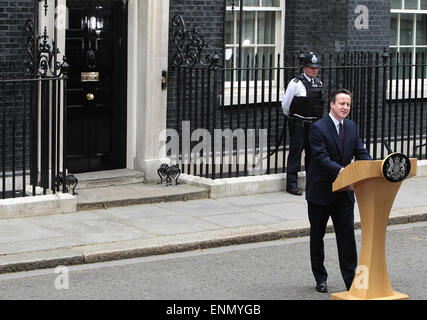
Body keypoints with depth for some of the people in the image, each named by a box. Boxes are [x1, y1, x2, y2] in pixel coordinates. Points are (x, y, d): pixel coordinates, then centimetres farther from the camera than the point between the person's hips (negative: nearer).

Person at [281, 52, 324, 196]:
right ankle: (292, 184, 0)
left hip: (315, 123, 6)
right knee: (296, 151, -5)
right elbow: (285, 104, -1)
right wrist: (291, 118, 10)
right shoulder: (295, 83, -9)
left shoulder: (319, 84, 10)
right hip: (299, 124, -6)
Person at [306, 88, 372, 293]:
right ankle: (320, 279, 22)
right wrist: (340, 170, -37)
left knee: (347, 236, 1)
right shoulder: (318, 128, -13)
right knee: (317, 236, 9)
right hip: (320, 192, -4)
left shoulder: (351, 127, 7)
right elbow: (321, 157, -22)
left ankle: (351, 280, 5)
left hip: (344, 192, 4)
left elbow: (361, 153, 4)